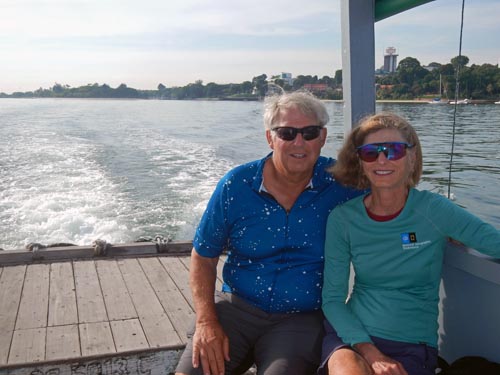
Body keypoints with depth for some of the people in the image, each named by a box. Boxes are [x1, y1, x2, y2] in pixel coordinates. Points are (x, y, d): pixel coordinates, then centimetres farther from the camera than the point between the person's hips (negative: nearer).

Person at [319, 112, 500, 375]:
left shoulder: (433, 210, -4)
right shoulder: (342, 219, -1)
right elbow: (332, 298, -2)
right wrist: (370, 353, -14)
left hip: (411, 346, 0)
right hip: (349, 332, 0)